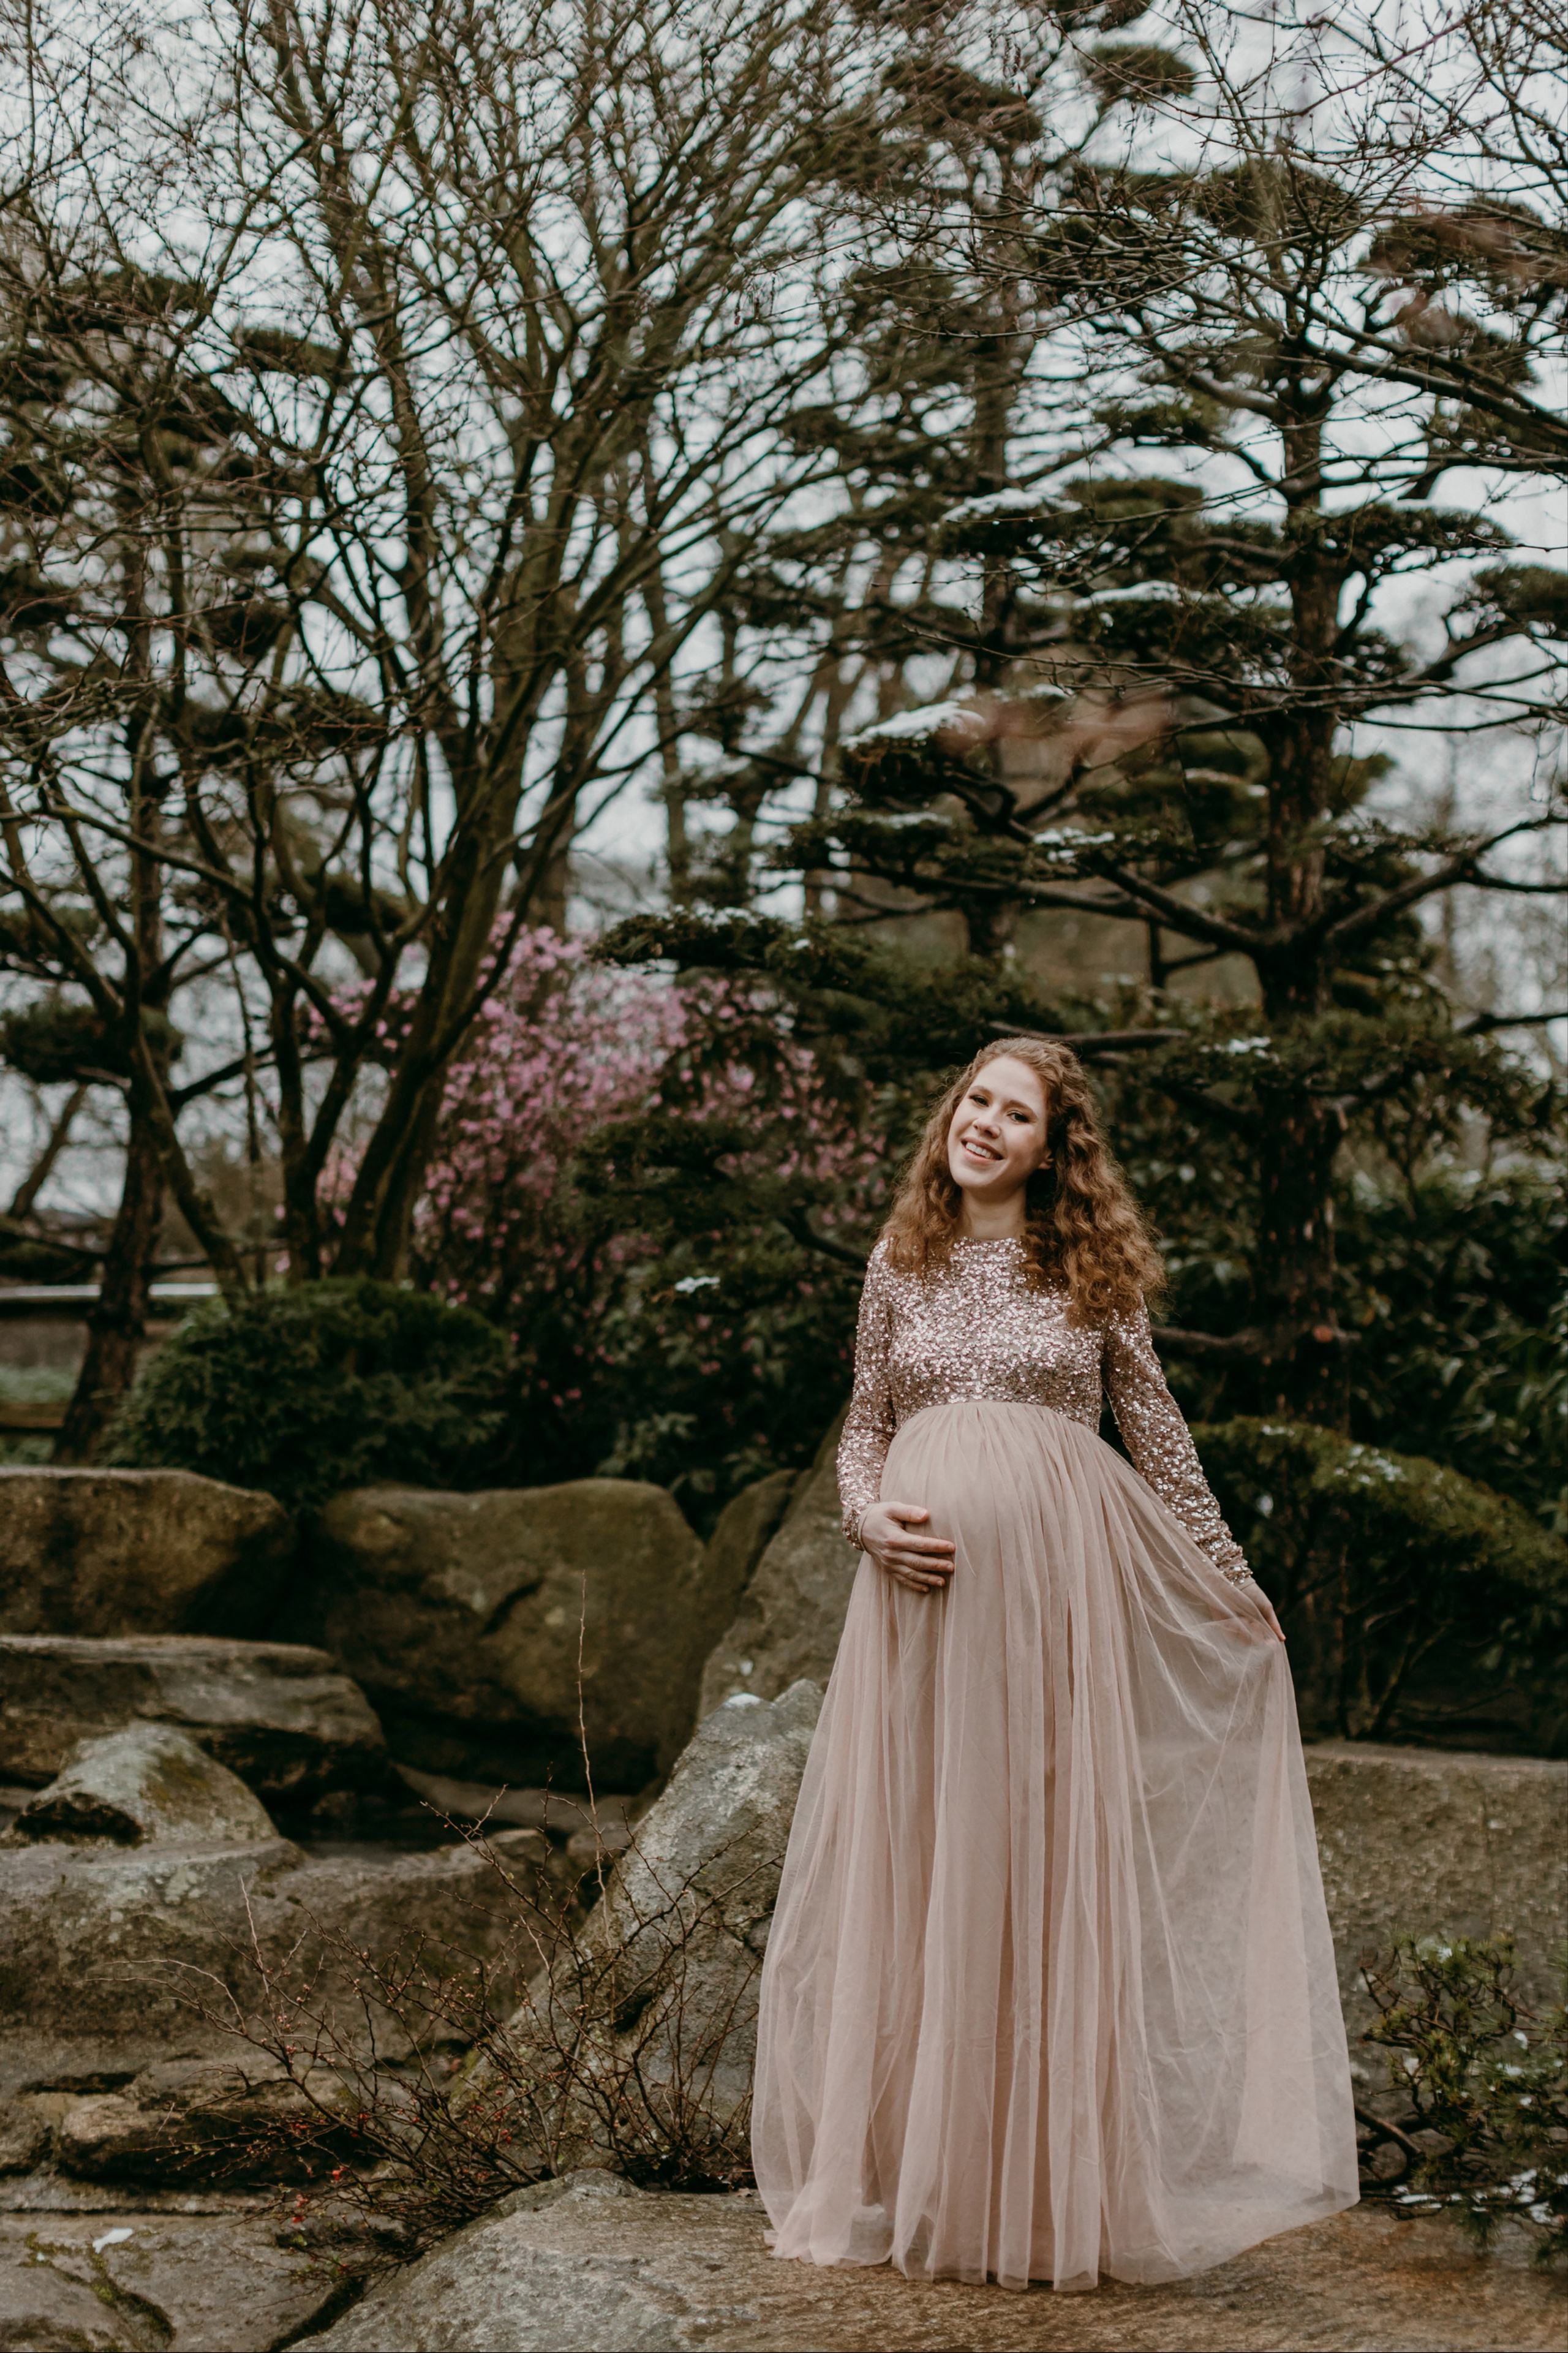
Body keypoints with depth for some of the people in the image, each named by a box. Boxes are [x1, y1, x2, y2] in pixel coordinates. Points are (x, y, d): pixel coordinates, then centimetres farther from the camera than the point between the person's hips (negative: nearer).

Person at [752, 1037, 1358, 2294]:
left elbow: (1157, 1428, 9)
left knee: (1048, 1853, -1)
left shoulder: (1090, 1268, 5)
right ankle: (918, 2177, 11)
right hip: (923, 1578, 2)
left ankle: (1048, 2187, 8)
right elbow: (864, 1423, 15)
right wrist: (870, 1518, -5)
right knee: (913, 1860, 2)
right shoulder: (900, 1266, 11)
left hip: (1051, 1576, -2)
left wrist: (1233, 1576, 11)